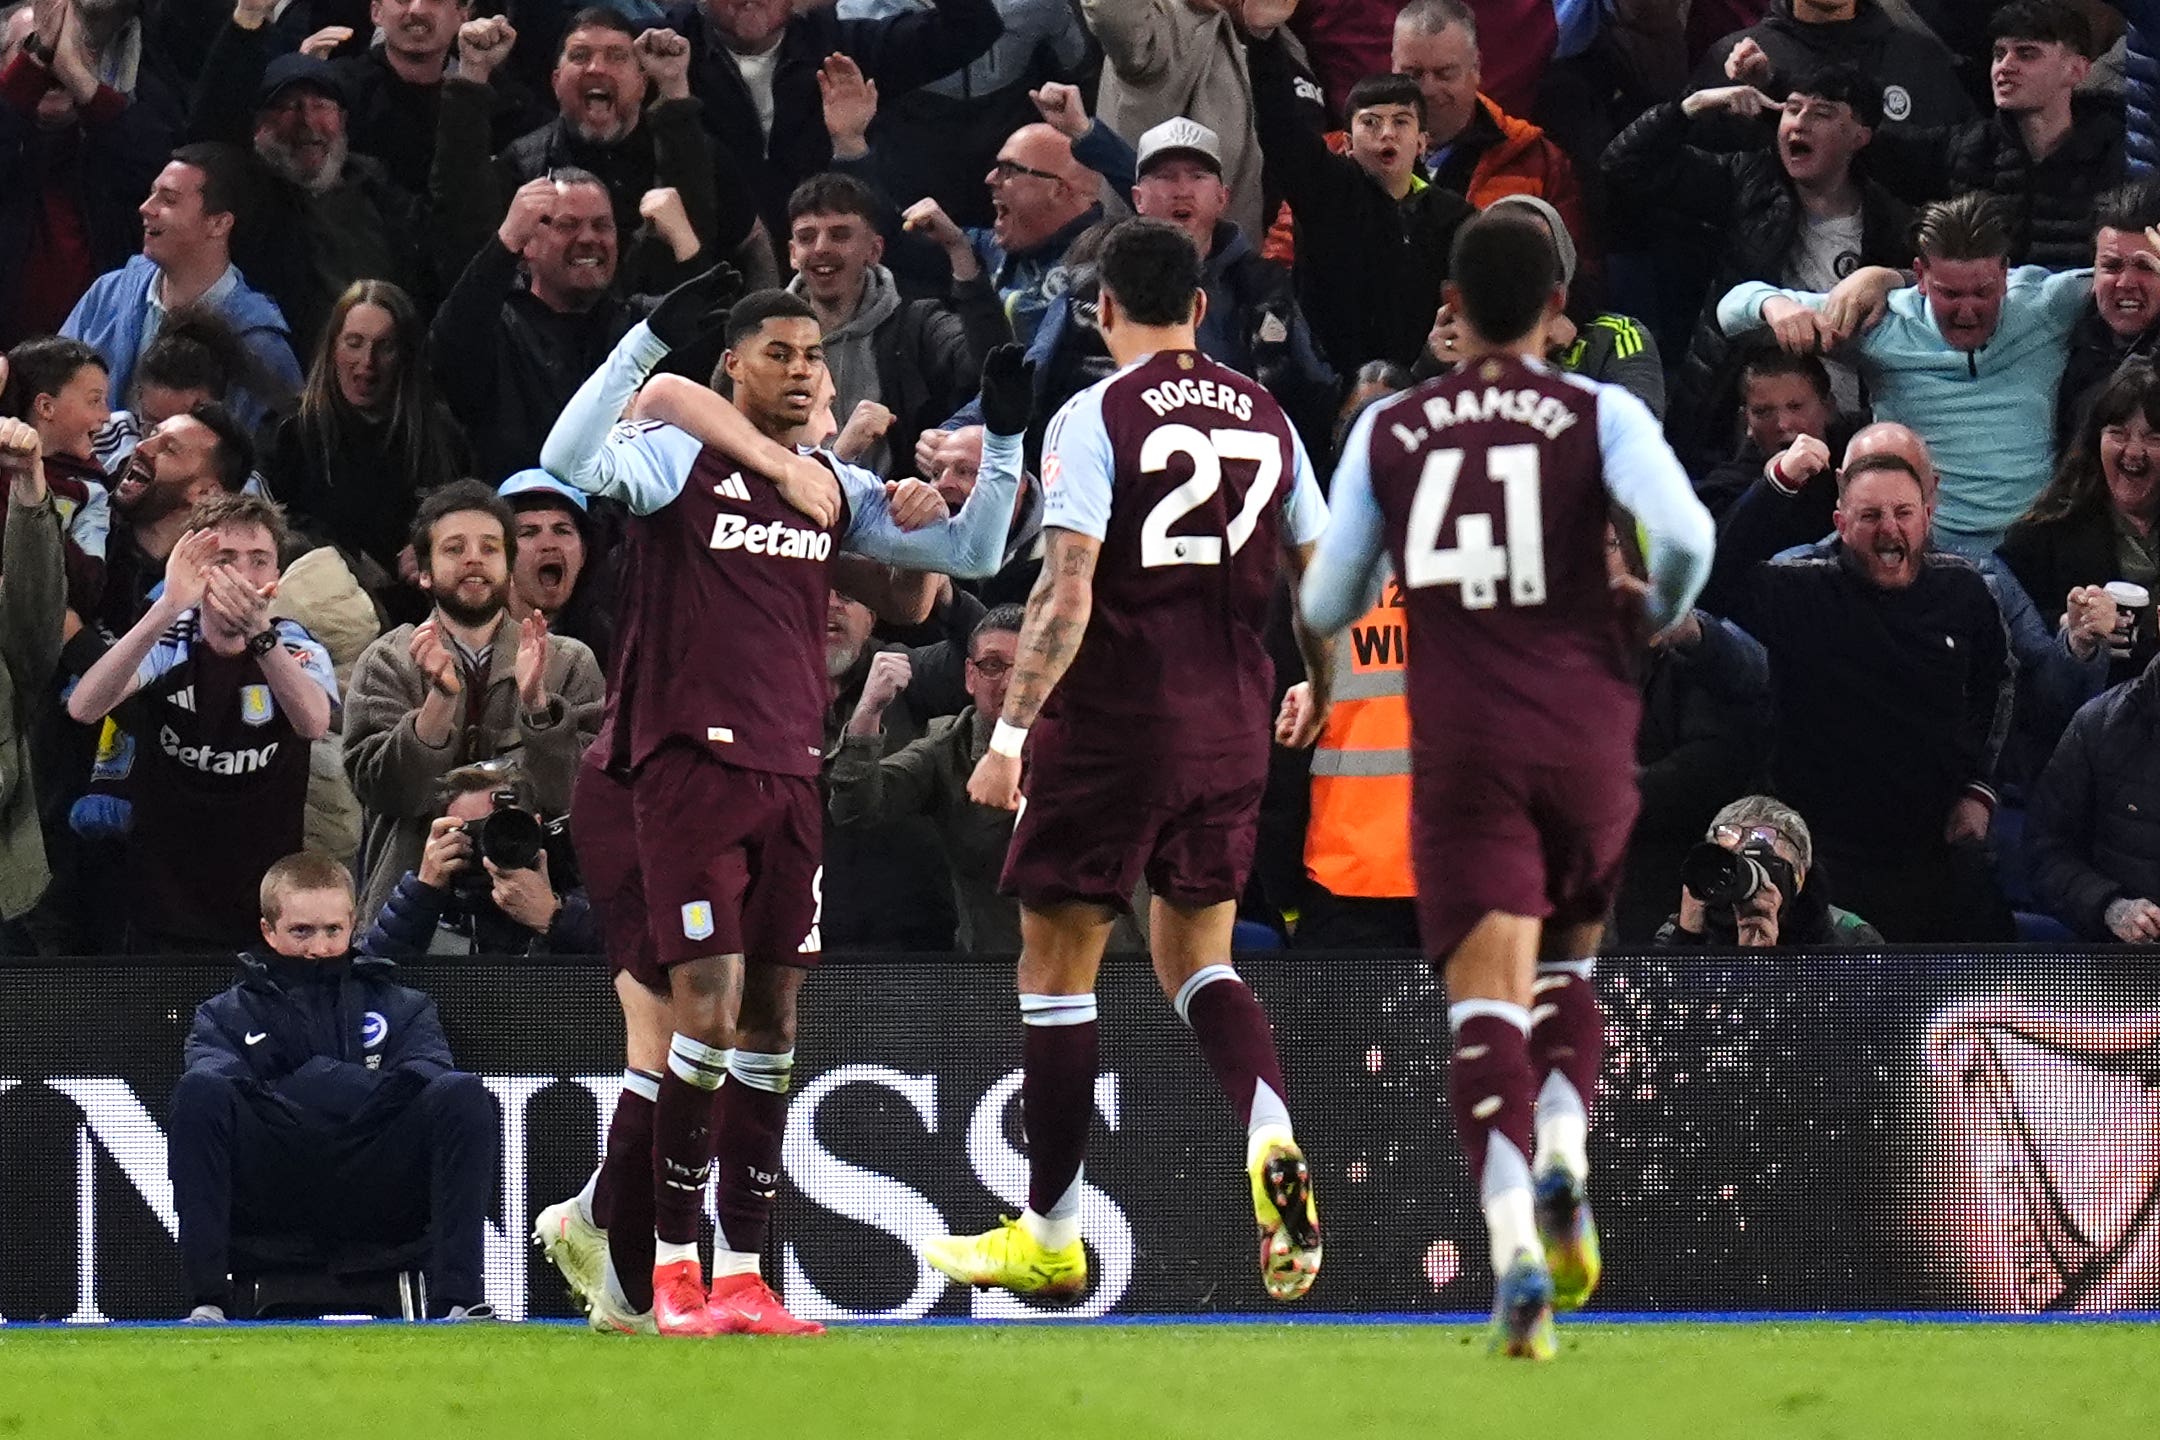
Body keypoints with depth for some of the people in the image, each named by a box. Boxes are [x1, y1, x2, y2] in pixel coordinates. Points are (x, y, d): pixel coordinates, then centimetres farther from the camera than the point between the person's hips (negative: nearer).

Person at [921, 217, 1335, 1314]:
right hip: (1231, 729, 5)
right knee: (1195, 956, 17)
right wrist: (1319, 691, 33)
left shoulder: (1096, 417, -8)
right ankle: (1271, 1139, -12)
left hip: (1112, 724, -5)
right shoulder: (1266, 420, 8)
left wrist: (1010, 734, -14)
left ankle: (1049, 1237, 11)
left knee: (1056, 970, 6)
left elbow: (1067, 595, -16)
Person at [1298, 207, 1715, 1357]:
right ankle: (1563, 1153, -3)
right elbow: (1686, 535, -15)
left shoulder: (1386, 432, 7)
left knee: (1487, 1004, -9)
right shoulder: (1599, 416, 2)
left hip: (1461, 748, 0)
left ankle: (1515, 1246, -30)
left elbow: (1324, 610, 11)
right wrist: (1659, 610, 7)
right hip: (1587, 735, 0)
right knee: (1568, 962, 24)